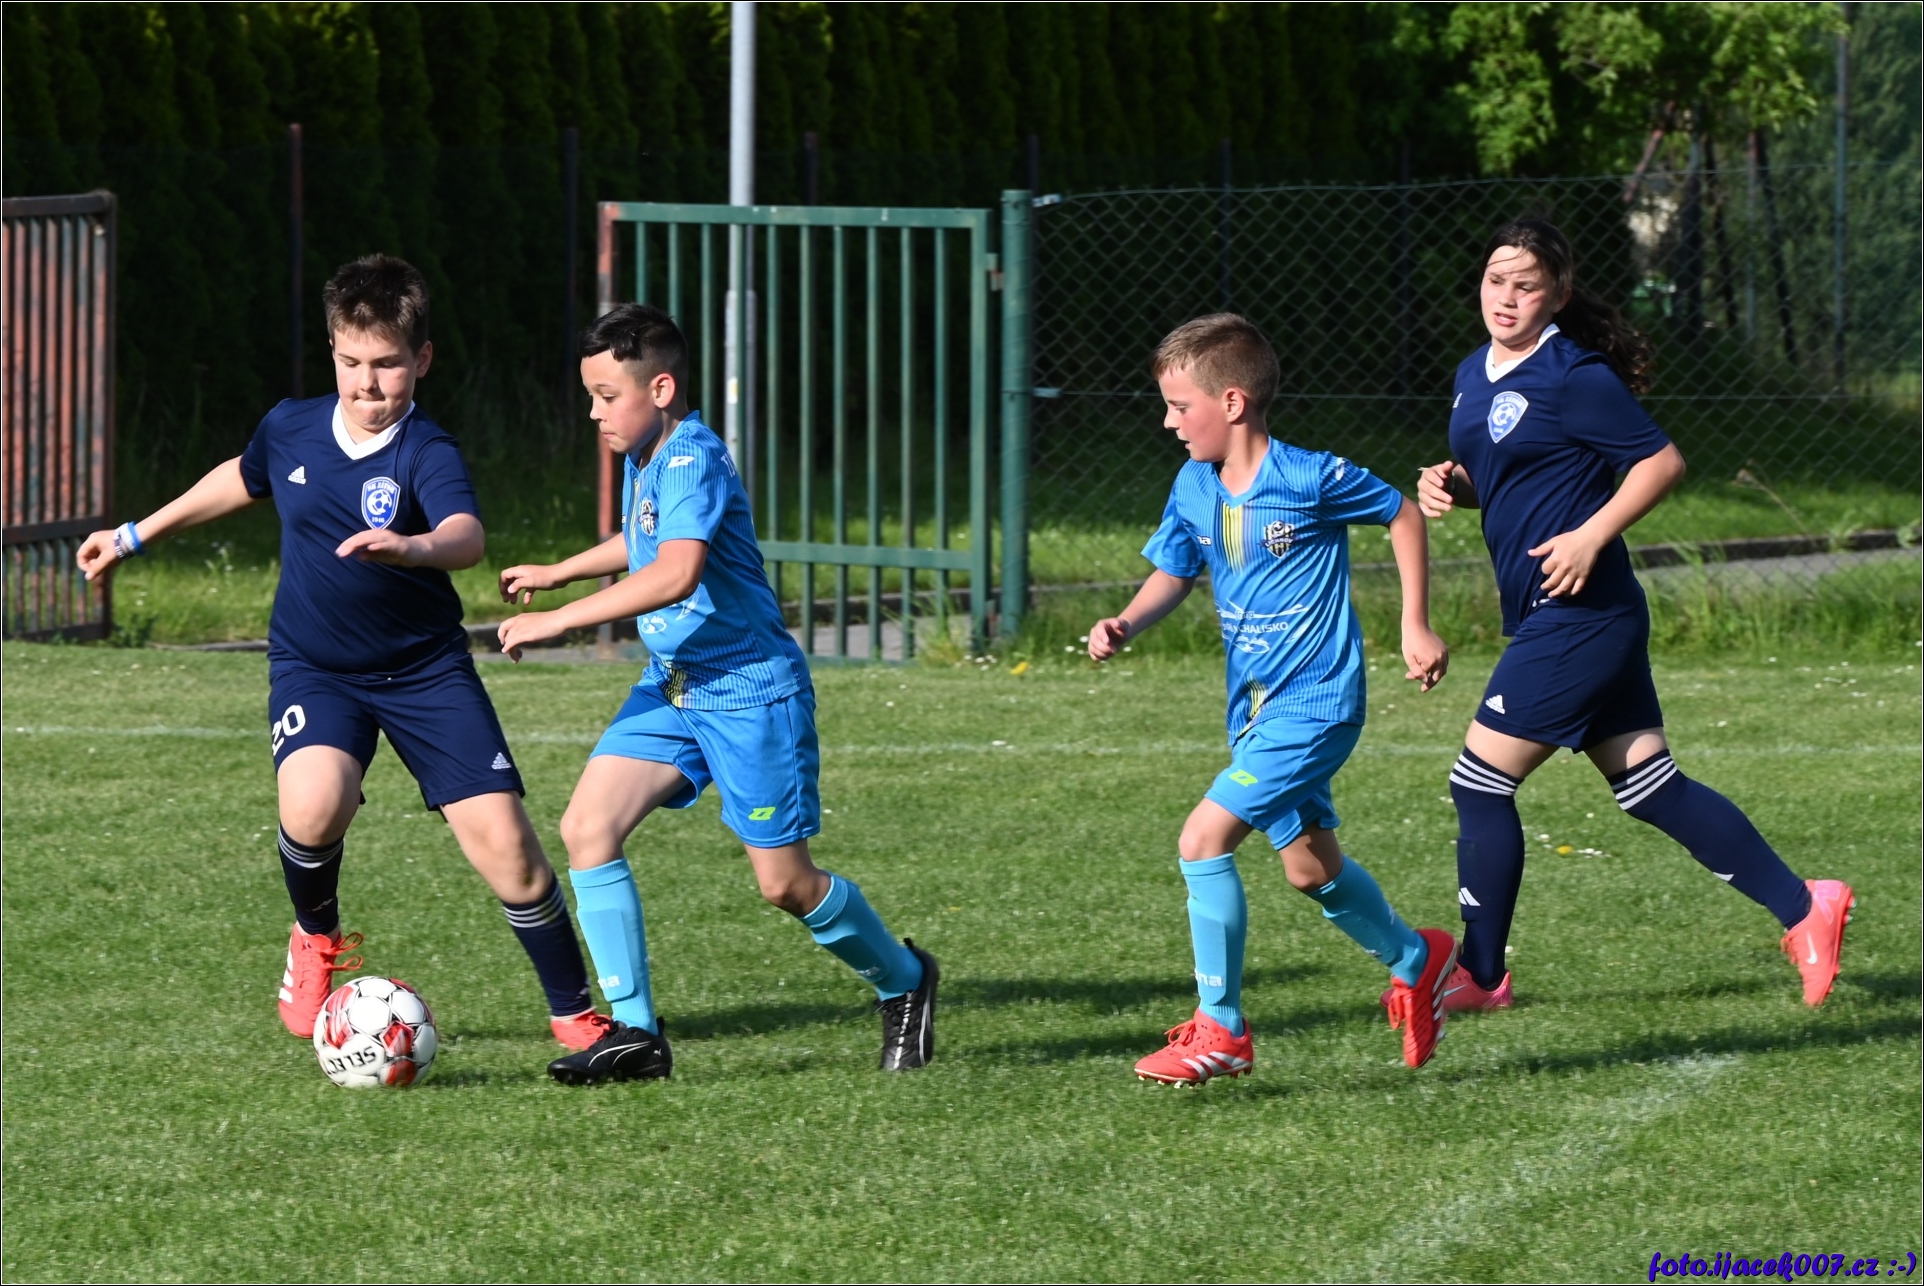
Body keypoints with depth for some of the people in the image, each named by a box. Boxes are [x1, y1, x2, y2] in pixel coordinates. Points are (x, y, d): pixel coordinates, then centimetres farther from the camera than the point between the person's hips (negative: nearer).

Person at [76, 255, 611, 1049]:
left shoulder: (427, 453, -20)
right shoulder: (290, 430, -5)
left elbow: (467, 536, -42)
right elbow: (241, 481, 19)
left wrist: (413, 548, -64)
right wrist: (137, 535, 28)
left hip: (425, 669, -2)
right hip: (313, 666, 2)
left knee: (502, 837, -11)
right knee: (314, 804, -28)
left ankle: (574, 1013, 8)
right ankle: (317, 940, 6)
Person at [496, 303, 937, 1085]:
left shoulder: (692, 460, -22)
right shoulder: (642, 458, 7)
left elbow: (676, 573, -37)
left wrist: (556, 621, -36)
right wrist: (555, 574, 25)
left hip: (748, 690, -8)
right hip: (672, 684, 8)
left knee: (785, 882, 0)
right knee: (587, 827, -9)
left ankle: (902, 980, 27)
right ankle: (635, 1031, -7)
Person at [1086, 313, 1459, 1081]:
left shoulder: (1311, 478, -18)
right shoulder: (1194, 488, 0)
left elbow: (1403, 516, -4)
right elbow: (1173, 575, 11)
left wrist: (1416, 627, -4)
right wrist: (1124, 626, -9)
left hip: (1317, 702, -8)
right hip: (1254, 705, 8)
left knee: (1205, 837, -18)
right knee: (1310, 869, 19)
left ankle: (1220, 1030, -9)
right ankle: (1416, 961, 45)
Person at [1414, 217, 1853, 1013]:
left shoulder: (1576, 378, -13)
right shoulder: (1475, 375, 13)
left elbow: (1662, 462, -12)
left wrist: (1590, 536, -20)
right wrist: (1450, 483, 5)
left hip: (1578, 614, -9)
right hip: (1548, 617, 9)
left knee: (1480, 784, -5)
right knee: (1651, 788, 10)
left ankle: (1481, 977, 6)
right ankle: (1803, 910, 14)